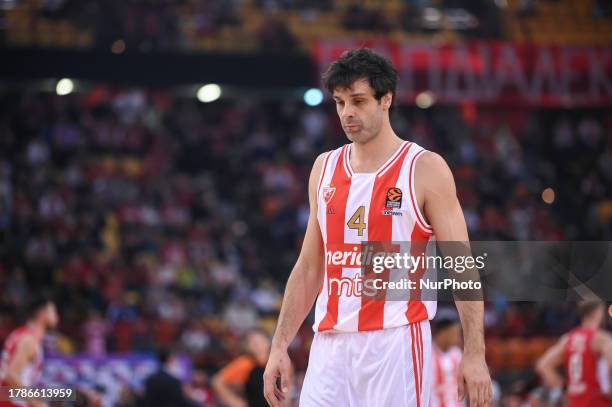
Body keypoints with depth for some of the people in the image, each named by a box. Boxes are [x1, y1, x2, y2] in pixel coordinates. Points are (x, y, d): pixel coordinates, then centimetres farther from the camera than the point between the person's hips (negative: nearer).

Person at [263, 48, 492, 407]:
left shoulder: (425, 169, -3)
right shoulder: (325, 168, 13)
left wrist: (474, 354, -13)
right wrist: (280, 346, 11)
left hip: (396, 342, -5)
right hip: (330, 346, 5)